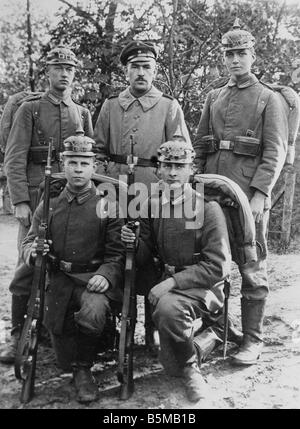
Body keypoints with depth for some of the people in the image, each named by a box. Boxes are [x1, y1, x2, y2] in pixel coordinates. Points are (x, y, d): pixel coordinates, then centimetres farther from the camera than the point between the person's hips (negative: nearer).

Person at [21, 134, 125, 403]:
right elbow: (28, 243, 14)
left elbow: (117, 253, -4)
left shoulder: (107, 205, 0)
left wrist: (105, 275, -24)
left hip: (94, 278, -3)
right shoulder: (49, 205, 9)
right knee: (57, 332, -12)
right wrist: (33, 251, -11)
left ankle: (83, 369, -1)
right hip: (59, 280, 3)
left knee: (94, 313, -33)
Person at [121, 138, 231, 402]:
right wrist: (135, 243, -13)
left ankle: (190, 367, -6)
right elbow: (145, 259, 10)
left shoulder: (208, 208, -12)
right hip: (169, 283, 5)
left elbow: (218, 266, -15)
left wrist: (173, 282, -23)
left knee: (167, 306, -32)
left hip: (204, 287, -5)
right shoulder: (152, 205, 4)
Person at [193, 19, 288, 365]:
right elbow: (199, 146, 17)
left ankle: (252, 339, 12)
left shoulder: (268, 99, 6)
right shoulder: (213, 97, 18)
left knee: (252, 268, 1)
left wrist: (259, 193, -14)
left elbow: (275, 151, -3)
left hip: (249, 192, -4)